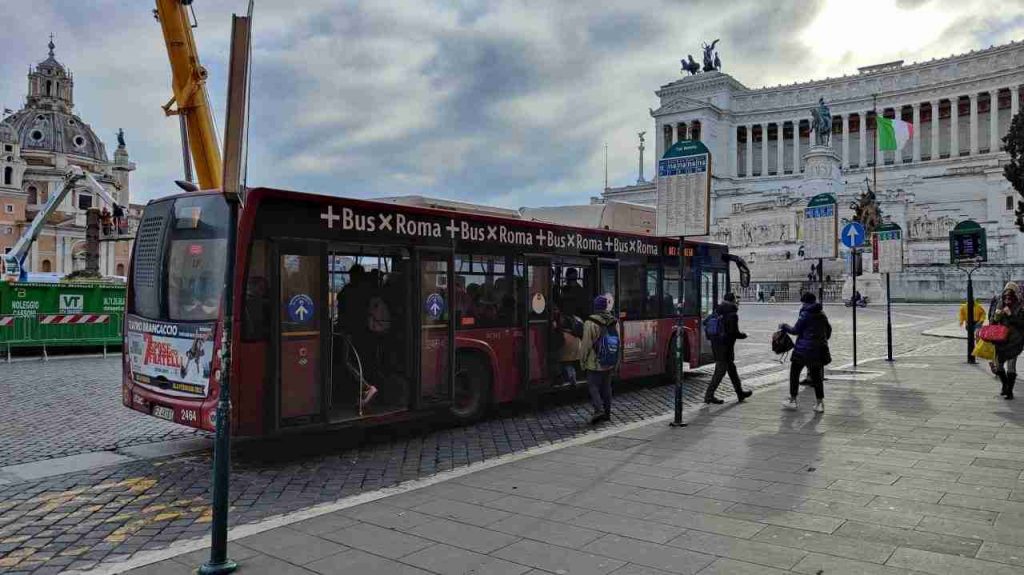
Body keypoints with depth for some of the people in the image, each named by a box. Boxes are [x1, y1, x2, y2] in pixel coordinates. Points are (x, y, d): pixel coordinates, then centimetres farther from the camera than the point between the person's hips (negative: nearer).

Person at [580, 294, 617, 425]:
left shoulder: (590, 323, -16)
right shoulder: (613, 322, 3)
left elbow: (586, 344, -14)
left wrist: (582, 360, -2)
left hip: (594, 363, -6)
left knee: (593, 386, 1)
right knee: (606, 387, 15)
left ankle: (599, 410, -14)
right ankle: (607, 413, 21)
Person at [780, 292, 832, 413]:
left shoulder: (805, 314, -11)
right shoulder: (822, 314, 9)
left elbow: (796, 330, -10)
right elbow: (828, 330, 16)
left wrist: (784, 326, 6)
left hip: (804, 349, -6)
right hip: (819, 350, 6)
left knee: (794, 373, 8)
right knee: (816, 376, 10)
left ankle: (792, 400, 12)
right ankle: (820, 403, 7)